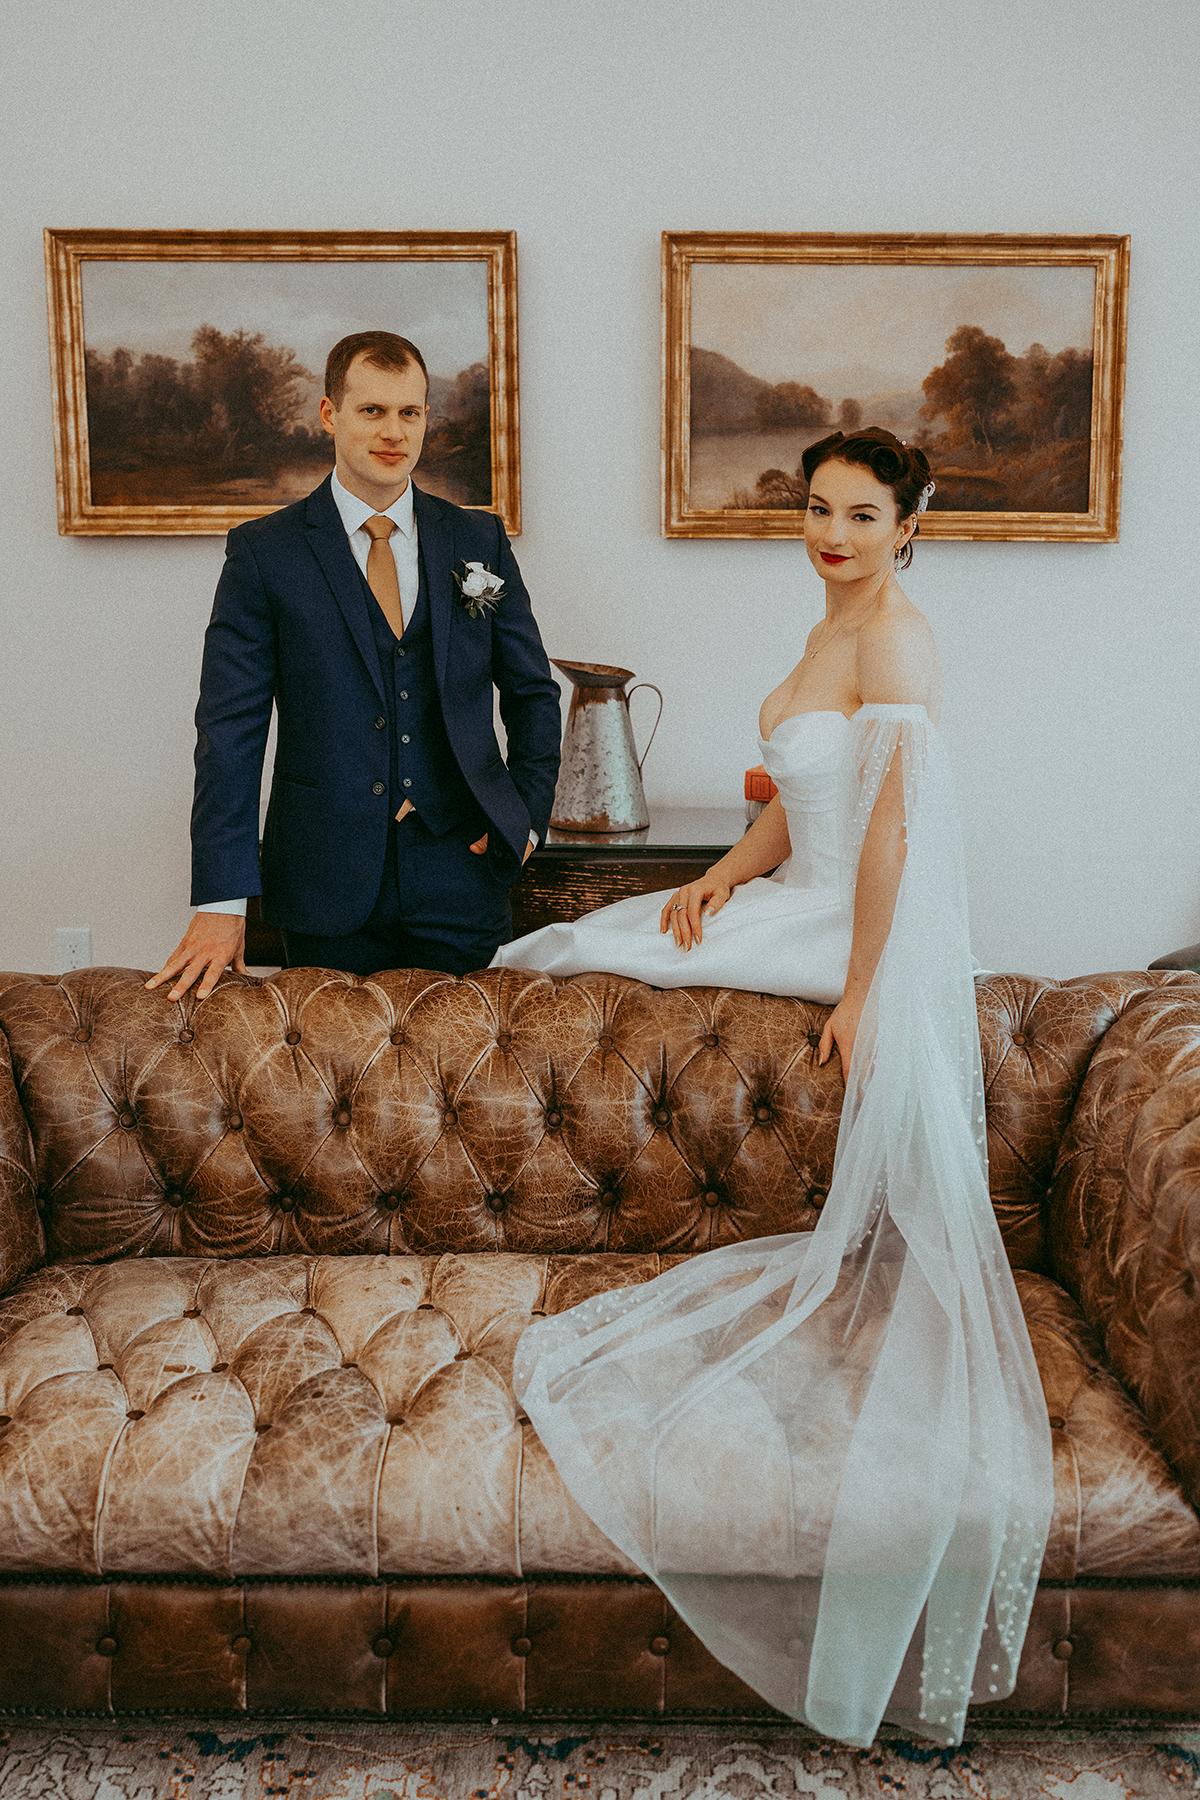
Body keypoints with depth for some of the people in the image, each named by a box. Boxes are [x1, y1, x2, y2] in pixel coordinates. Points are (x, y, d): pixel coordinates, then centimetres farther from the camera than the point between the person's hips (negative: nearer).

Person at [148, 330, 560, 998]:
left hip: (462, 874, 2)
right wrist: (221, 904, -12)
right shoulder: (264, 552, -1)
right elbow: (230, 728, -6)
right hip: (328, 884, -1)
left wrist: (527, 815, 3)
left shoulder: (479, 540, 7)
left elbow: (533, 692, 16)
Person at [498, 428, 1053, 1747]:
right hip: (810, 907, 10)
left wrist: (861, 989, -24)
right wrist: (726, 874, 1)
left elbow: (889, 826, -22)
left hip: (876, 939, -10)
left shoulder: (896, 638, -16)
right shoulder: (833, 631, 13)